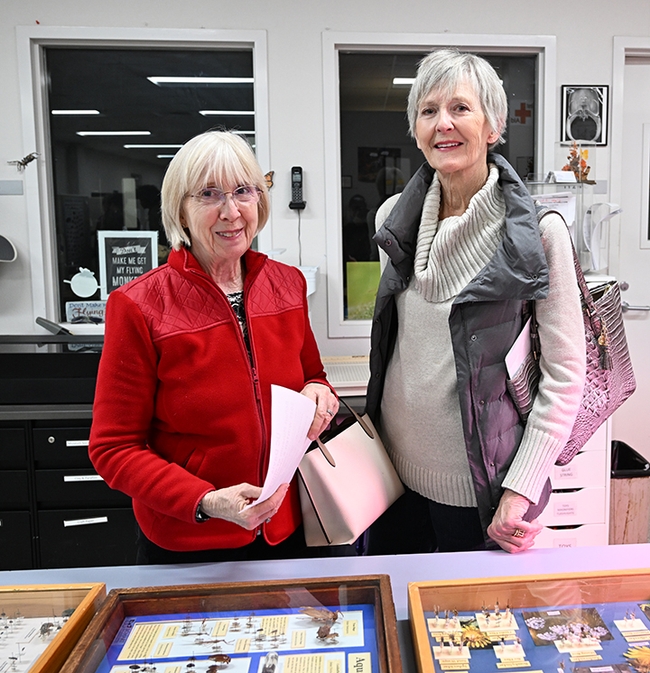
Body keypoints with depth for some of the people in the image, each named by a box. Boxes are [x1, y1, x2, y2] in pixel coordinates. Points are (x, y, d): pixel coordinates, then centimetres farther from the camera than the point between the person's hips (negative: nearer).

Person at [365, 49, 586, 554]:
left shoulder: (538, 233, -14)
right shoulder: (396, 219, 1)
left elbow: (565, 374, -11)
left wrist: (521, 490, -15)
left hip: (479, 487, -4)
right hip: (395, 469, 5)